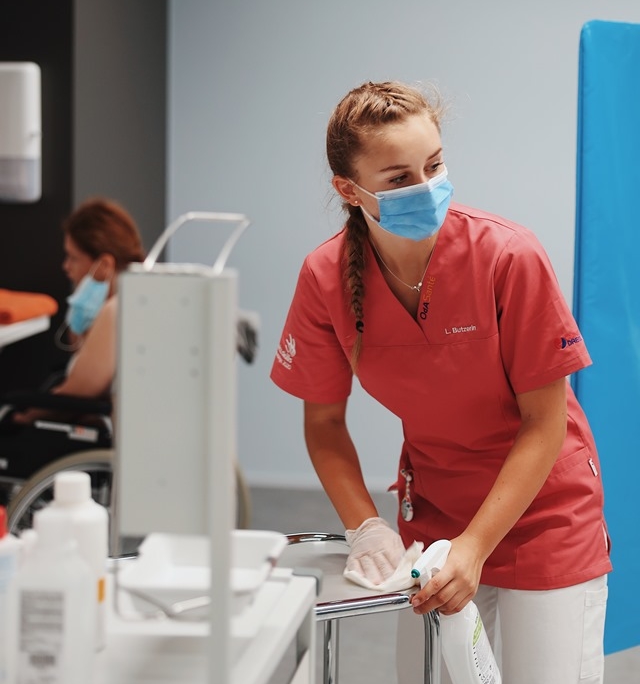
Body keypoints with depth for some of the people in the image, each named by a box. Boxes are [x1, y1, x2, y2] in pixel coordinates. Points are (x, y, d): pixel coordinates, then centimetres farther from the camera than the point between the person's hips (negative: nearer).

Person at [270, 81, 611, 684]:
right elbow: (323, 421, -1)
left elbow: (544, 423, -17)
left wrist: (475, 546, -22)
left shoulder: (508, 255, -23)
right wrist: (364, 527, -14)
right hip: (431, 513, 3)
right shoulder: (326, 277, -15)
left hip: (543, 510, -3)